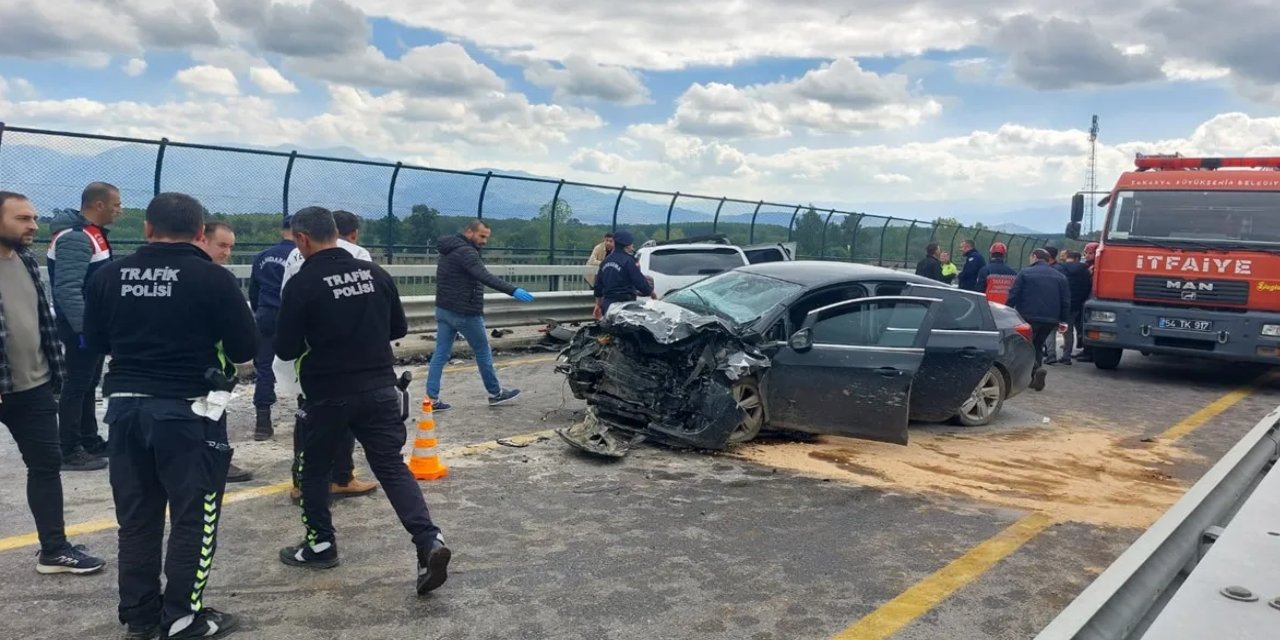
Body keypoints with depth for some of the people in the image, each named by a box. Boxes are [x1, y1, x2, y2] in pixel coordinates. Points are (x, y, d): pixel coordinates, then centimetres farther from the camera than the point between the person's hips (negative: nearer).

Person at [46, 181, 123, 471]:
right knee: (77, 386, -3)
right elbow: (67, 289, -27)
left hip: (94, 324, 10)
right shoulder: (75, 238, -20)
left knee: (89, 384, 17)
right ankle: (69, 451, 4)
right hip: (81, 327, -10)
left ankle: (90, 441, 27)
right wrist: (84, 327, -27)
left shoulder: (92, 233, 12)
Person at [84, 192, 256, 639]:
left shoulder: (108, 276, 1)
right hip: (189, 410, -5)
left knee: (136, 515, 15)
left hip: (125, 405, 5)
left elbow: (96, 342, 13)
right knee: (194, 516, 6)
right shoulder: (213, 278, -13)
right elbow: (246, 349, -8)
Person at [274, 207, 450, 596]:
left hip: (328, 394, -4)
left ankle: (320, 545, 27)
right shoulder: (375, 273, 3)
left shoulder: (302, 284, -11)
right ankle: (429, 541, -10)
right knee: (392, 466, 5)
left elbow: (286, 350, -7)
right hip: (380, 389, 4)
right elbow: (399, 328, 12)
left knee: (314, 469, 18)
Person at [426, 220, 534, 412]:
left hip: (443, 309, 9)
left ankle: (431, 399, 4)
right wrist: (513, 290, -40)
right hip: (464, 313, -9)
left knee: (441, 354, 6)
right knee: (483, 353, 7)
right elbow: (485, 277, -33)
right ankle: (496, 393, 21)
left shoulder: (450, 248, 13)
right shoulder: (466, 252, -19)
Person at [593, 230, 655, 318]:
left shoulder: (606, 261, 13)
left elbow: (598, 285, 18)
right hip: (624, 303, -8)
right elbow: (640, 282, -12)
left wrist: (598, 304, 27)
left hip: (607, 303, 8)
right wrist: (652, 294, 4)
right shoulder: (628, 260, -11)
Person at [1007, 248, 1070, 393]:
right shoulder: (1060, 277, 14)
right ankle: (1034, 378, 6)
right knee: (1038, 345, 17)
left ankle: (1036, 368, -20)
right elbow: (1066, 301, 12)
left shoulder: (1025, 273, -1)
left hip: (1029, 317, -5)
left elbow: (1013, 295, -6)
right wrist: (1063, 321, 14)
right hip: (1051, 320, 5)